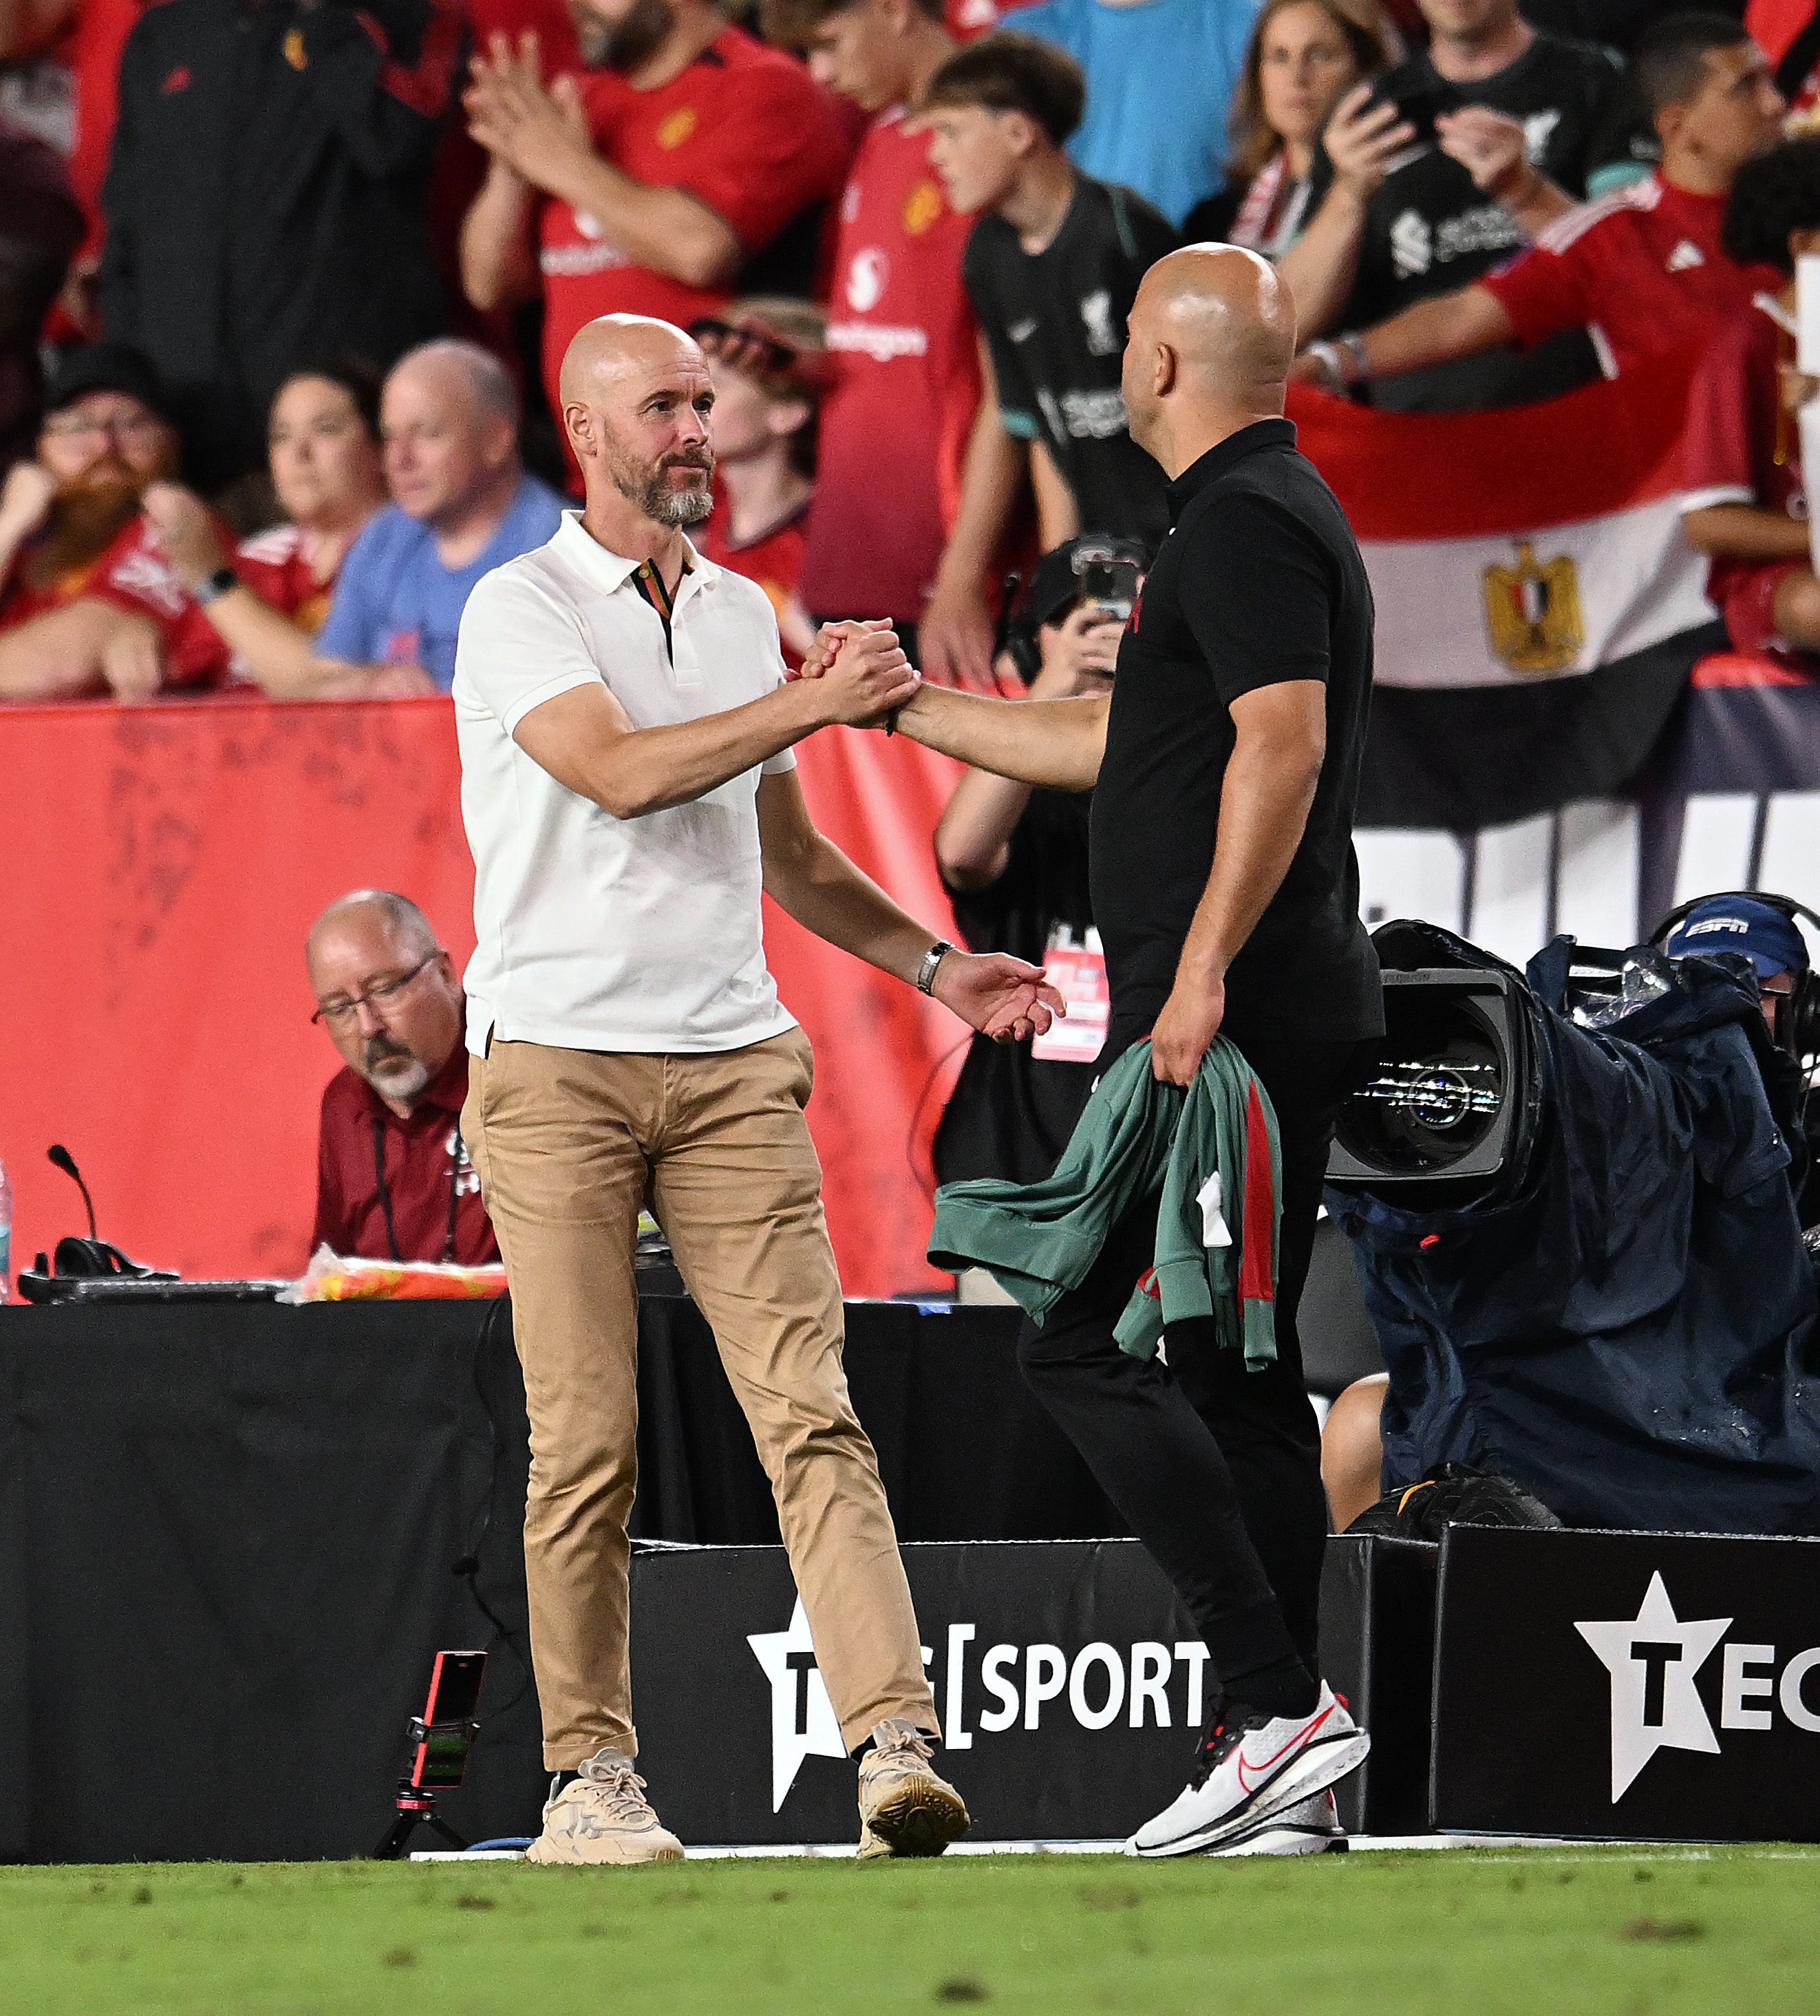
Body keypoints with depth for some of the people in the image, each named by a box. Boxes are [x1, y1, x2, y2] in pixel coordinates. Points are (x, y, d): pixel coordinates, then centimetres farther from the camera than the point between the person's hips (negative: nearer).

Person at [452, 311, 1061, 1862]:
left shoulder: (743, 615, 18)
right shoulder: (521, 611, -1)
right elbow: (619, 771, -19)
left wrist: (937, 966, 17)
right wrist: (814, 705, -17)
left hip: (734, 1064, 4)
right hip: (558, 1064, -4)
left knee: (810, 1408, -9)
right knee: (586, 1435, -4)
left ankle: (896, 1745, -19)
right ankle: (590, 1775, 5)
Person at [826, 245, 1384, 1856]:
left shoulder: (1245, 522, -11)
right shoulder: (1269, 515, 22)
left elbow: (1282, 745, -23)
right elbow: (1117, 748, 31)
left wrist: (1201, 971, -26)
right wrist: (899, 705, 36)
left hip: (1226, 1014, -10)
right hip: (1290, 1027, 10)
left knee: (1083, 1343, -10)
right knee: (1233, 1369, 9)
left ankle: (1278, 1702, -16)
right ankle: (1283, 1773, 7)